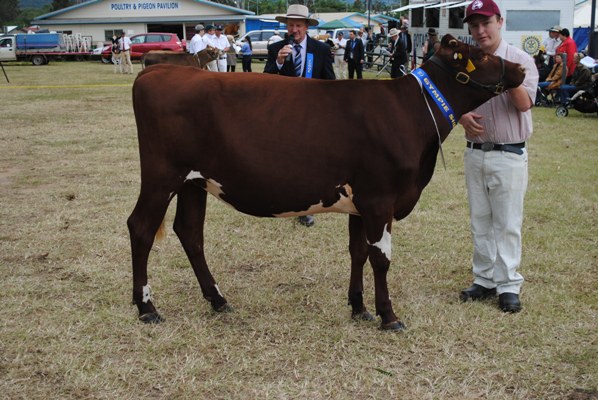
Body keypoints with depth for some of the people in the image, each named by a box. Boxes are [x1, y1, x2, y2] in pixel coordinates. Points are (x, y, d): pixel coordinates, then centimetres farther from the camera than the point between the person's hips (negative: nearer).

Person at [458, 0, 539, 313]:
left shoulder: (520, 59, -6)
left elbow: (524, 104, -19)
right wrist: (462, 116, -10)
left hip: (509, 155, -4)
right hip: (474, 153, 5)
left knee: (507, 224, 0)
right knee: (480, 222, 12)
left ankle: (508, 286, 9)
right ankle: (485, 280, 23)